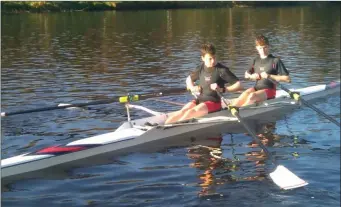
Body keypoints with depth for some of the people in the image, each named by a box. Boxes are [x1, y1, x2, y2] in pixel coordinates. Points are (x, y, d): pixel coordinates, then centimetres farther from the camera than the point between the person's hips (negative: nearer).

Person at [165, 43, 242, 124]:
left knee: (191, 112, -29)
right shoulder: (201, 68, 6)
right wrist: (192, 88, 4)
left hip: (214, 102, -5)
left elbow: (239, 85, -13)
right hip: (200, 99, 5)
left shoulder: (222, 70, -10)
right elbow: (189, 79, 26)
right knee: (183, 111, -22)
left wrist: (222, 89, -23)